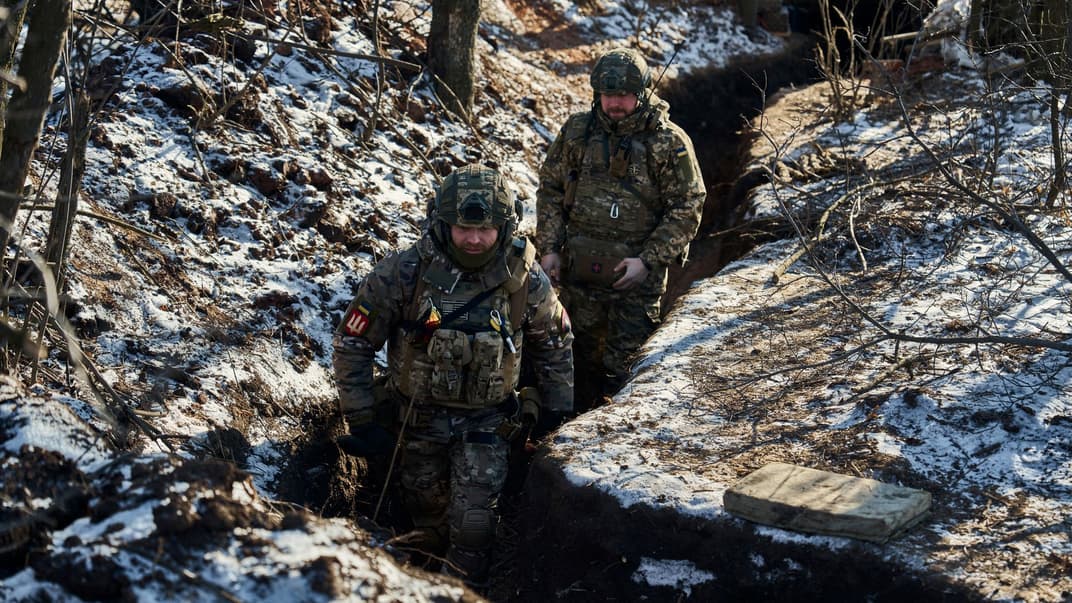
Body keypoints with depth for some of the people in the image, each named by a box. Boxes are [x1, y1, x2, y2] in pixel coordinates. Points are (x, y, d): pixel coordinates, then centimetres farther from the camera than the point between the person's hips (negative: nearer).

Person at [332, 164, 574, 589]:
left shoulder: (526, 280, -14)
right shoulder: (403, 274, -20)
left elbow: (554, 343, 4)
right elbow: (352, 343, -11)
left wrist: (557, 411, 6)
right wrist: (361, 422, -10)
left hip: (487, 421, -1)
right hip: (419, 415, 1)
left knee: (473, 523, -11)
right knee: (427, 514, 17)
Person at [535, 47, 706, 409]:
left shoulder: (670, 143, -8)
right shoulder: (577, 131, 2)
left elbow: (687, 208, -6)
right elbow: (550, 190, 10)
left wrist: (648, 261, -14)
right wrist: (548, 248, 0)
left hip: (635, 274, -3)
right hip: (578, 271, 4)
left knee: (624, 367, 0)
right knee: (580, 356, 16)